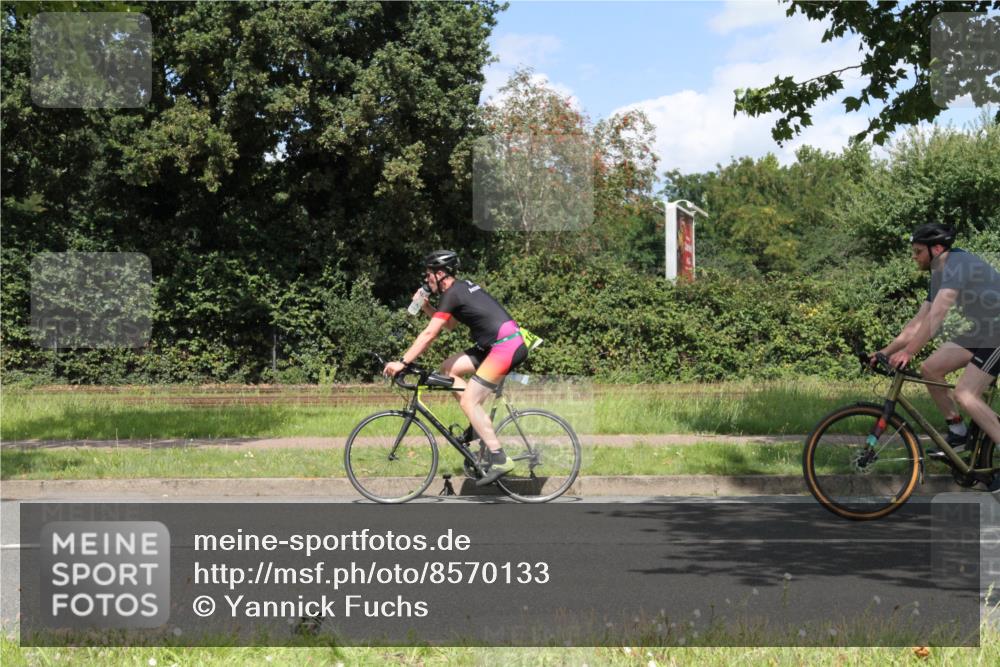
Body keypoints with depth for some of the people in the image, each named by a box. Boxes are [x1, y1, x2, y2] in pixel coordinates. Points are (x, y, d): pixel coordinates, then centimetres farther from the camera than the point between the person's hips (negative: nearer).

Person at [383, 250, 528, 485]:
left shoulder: (452, 294, -10)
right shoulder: (463, 287, 18)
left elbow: (429, 334, -14)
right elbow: (450, 323, 30)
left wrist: (402, 362, -11)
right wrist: (425, 307, 16)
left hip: (506, 346, -10)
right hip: (501, 343, 10)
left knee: (468, 401, -10)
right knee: (449, 367, 12)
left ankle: (499, 460, -10)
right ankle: (478, 423, 12)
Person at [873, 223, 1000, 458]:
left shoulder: (957, 264, -21)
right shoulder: (940, 275, 10)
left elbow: (937, 315, -30)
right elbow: (918, 322, 12)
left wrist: (908, 352, -33)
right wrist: (886, 351, 6)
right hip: (976, 333, 9)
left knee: (965, 394, -19)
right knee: (929, 368, 0)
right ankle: (958, 433, 11)